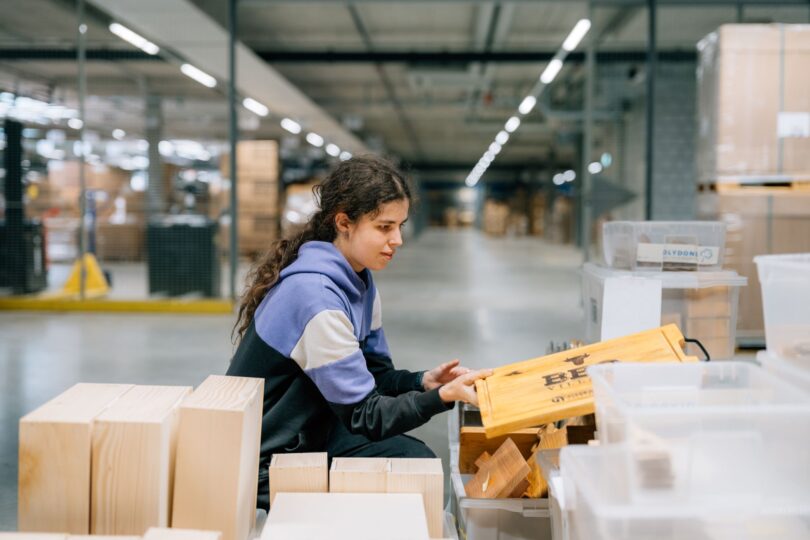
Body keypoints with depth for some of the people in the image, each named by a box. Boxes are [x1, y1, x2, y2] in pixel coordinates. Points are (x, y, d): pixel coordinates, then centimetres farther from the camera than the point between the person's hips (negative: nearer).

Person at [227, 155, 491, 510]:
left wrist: (422, 382, -12)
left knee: (415, 458, -10)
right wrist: (444, 396, -32)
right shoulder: (315, 296, -27)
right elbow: (364, 415, -23)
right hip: (267, 465, -8)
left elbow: (373, 376, 7)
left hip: (312, 433, 8)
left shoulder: (359, 281, 2)